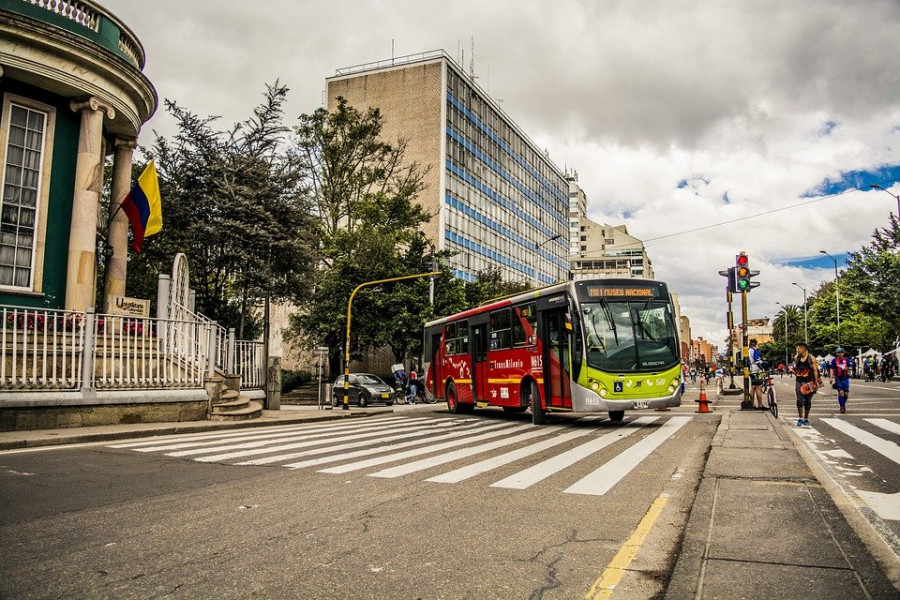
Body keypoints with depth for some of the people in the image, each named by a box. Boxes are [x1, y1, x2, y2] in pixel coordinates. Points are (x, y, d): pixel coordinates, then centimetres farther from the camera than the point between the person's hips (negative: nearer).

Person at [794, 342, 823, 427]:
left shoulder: (811, 359, -5)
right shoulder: (796, 358, 6)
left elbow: (815, 371, -6)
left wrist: (816, 382, -13)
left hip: (809, 382, -2)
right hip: (799, 382, 2)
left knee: (807, 401, 8)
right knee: (800, 400, -8)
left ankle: (806, 419, 20)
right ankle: (800, 419, -6)